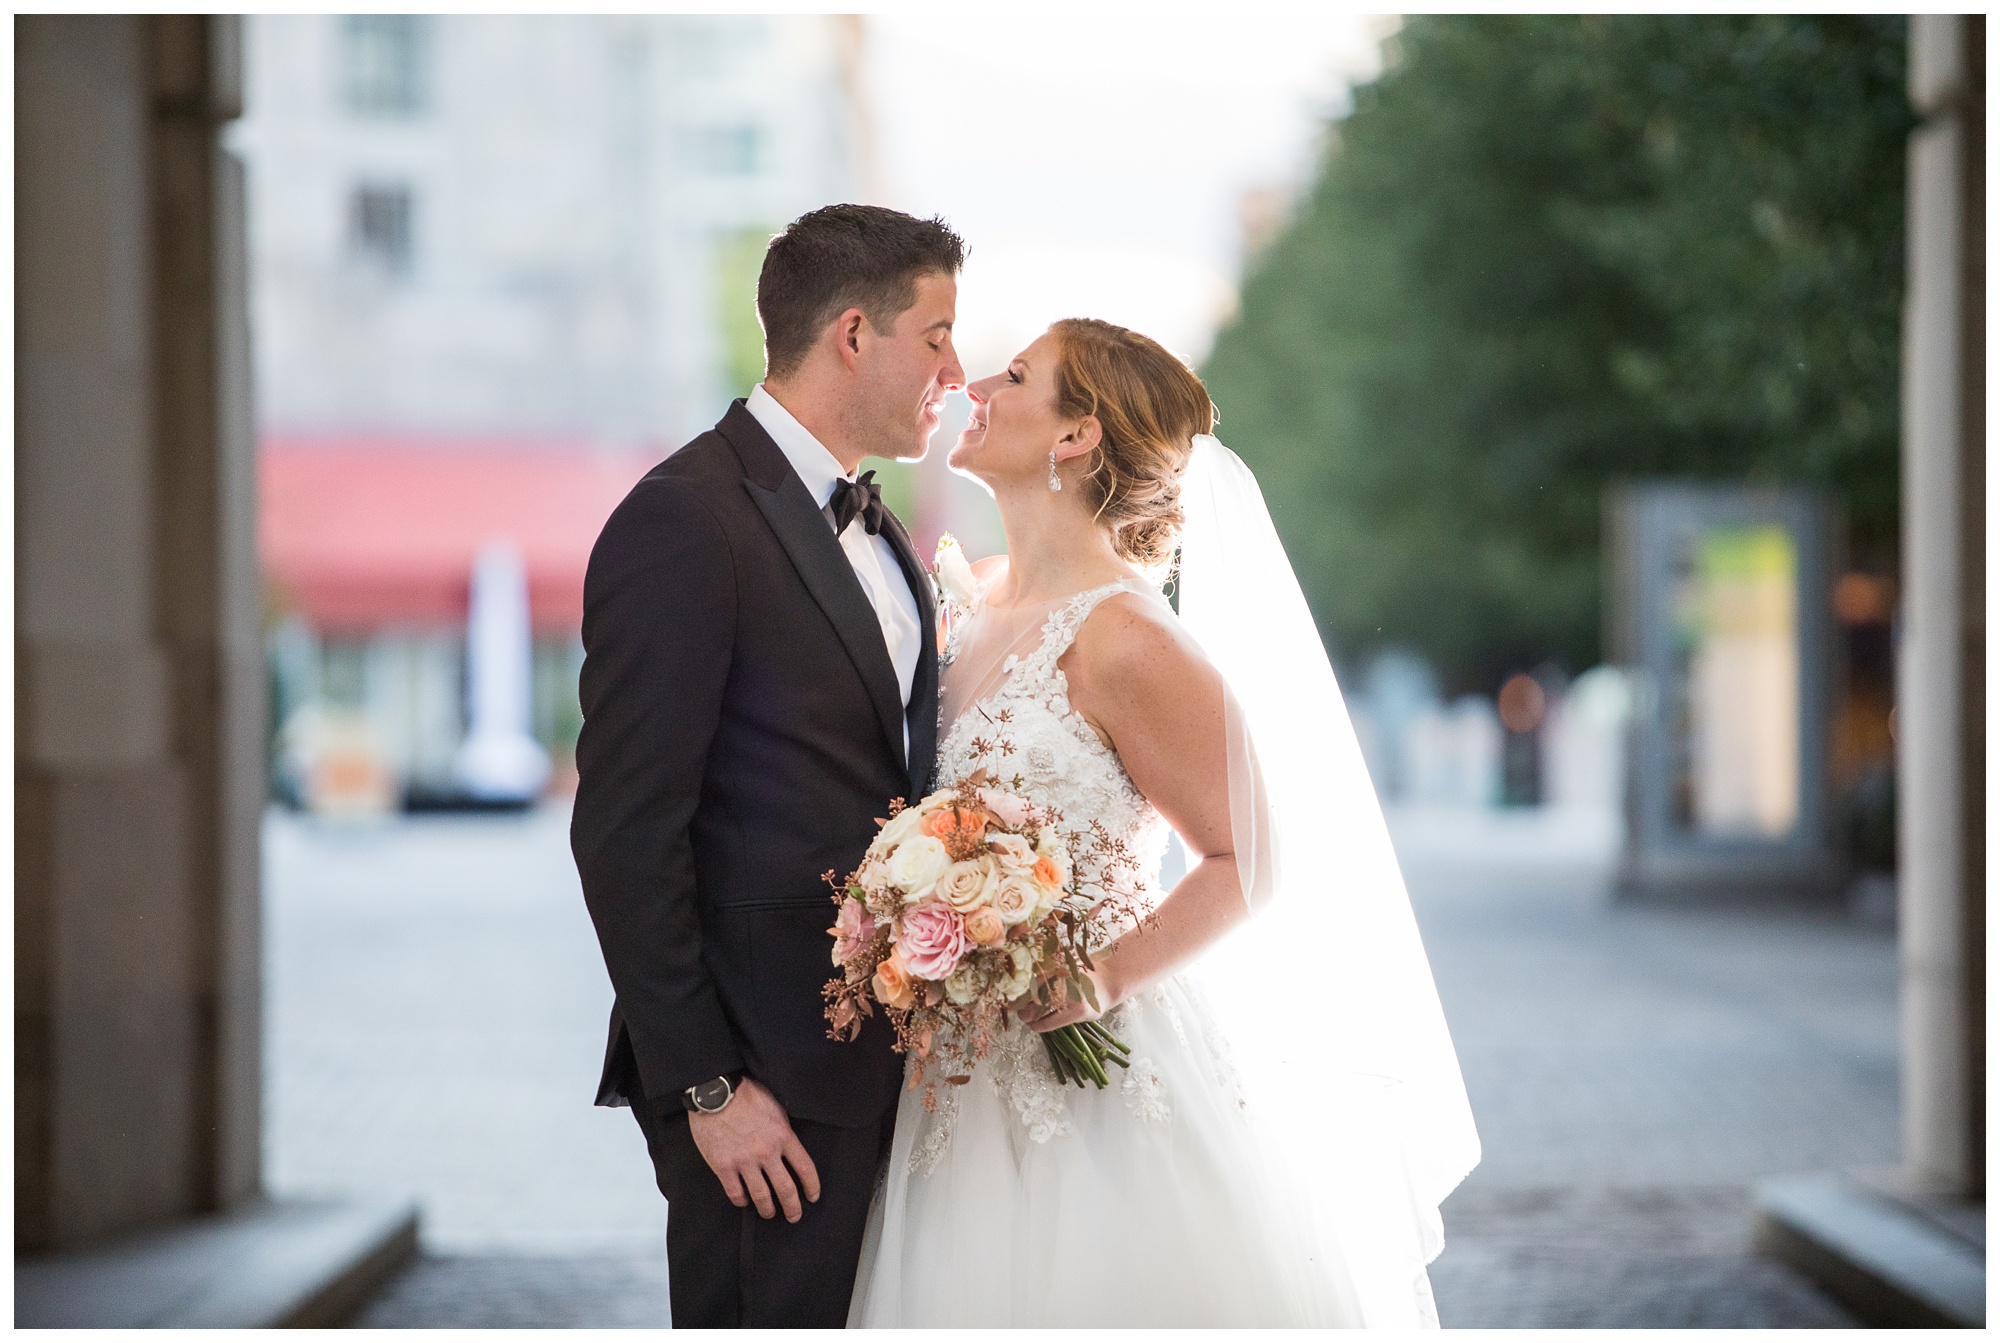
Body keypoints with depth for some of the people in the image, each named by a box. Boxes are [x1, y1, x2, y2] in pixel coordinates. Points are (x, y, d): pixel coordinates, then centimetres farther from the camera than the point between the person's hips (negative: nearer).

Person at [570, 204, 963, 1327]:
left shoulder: (877, 530, 16)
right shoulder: (685, 522, -13)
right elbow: (625, 834, -16)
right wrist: (703, 1087, -18)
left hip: (885, 1060, 9)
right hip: (768, 1078, -9)